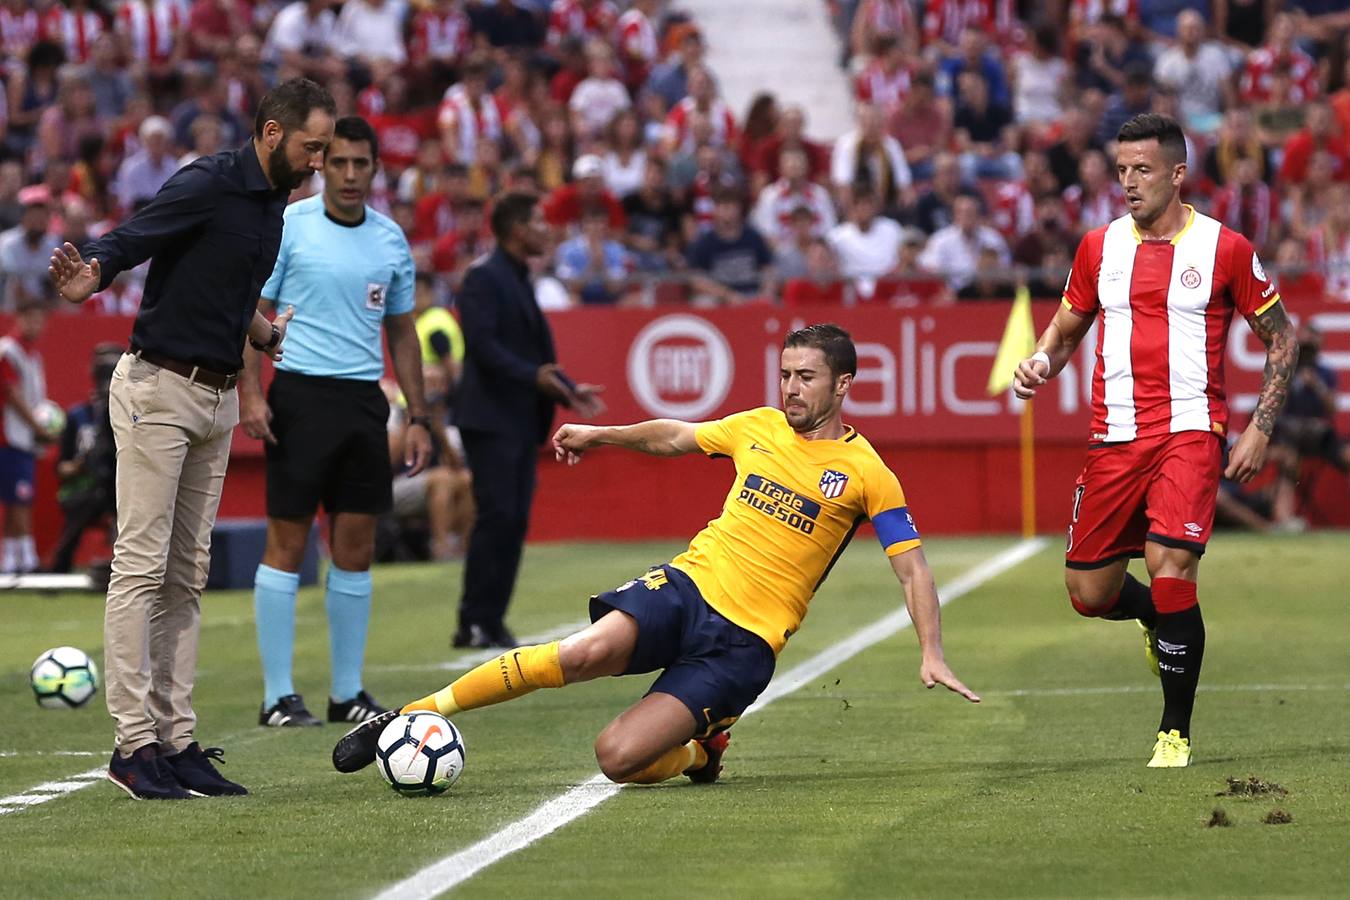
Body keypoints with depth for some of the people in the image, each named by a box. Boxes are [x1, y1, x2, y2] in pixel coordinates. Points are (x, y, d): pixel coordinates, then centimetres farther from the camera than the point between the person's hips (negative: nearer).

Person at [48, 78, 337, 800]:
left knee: (187, 576, 9)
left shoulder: (272, 201, 12)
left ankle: (176, 737, 11)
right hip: (159, 388, -9)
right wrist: (88, 274, -45)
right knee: (141, 566, -7)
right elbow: (129, 239, -26)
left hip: (218, 398, 9)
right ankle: (134, 742, -8)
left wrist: (269, 334, 37)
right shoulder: (208, 185, -14)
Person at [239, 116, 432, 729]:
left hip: (364, 402, 5)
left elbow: (402, 333, 17)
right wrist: (249, 395, -14)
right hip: (300, 397, -5)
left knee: (356, 550, 6)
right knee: (287, 542, -4)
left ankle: (347, 692, 13)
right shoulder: (287, 226, -3)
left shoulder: (391, 240, 11)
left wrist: (418, 417, 12)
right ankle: (277, 696, 1)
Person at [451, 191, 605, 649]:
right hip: (491, 418, -9)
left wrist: (568, 389, 11)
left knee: (514, 522, 6)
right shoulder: (484, 277, -9)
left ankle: (491, 623, 8)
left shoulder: (519, 280, 19)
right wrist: (534, 376, -26)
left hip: (522, 421, 9)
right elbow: (482, 344, -19)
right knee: (496, 517, -11)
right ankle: (474, 624, -8)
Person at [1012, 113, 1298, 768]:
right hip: (1114, 437, 4)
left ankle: (1176, 732, -7)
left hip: (1190, 431, -4)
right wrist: (1041, 363, -2)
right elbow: (1066, 328, 21)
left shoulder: (1225, 248, -1)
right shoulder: (1100, 247, 9)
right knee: (1089, 592, 2)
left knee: (1170, 567, -21)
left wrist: (1259, 430, -2)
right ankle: (1161, 619, 39)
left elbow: (1281, 338, 6)